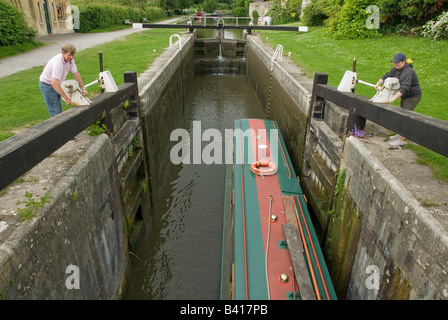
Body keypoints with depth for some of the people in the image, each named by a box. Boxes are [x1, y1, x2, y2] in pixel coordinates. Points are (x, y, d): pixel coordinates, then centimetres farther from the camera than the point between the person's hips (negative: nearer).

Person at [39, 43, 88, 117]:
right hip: (47, 85, -9)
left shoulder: (70, 59, -9)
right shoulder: (58, 62, -35)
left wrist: (83, 88, 2)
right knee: (55, 112, -7)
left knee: (59, 110, 18)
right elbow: (54, 82, -42)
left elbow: (76, 73, 5)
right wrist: (66, 98, -43)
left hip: (55, 84, 9)